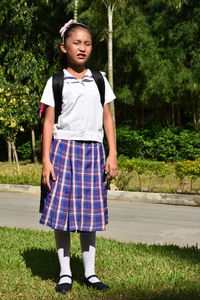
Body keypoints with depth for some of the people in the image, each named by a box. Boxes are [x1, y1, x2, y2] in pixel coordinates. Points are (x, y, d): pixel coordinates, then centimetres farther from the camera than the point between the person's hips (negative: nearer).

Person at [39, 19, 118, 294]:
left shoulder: (100, 80, 9)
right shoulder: (56, 82, 3)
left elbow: (107, 119, 9)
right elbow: (48, 122, 0)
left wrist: (113, 155, 2)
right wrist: (46, 161, -7)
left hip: (92, 151, 2)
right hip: (63, 148, -1)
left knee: (89, 212, 5)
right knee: (61, 210, 0)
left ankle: (90, 272, 17)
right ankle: (65, 273, 13)